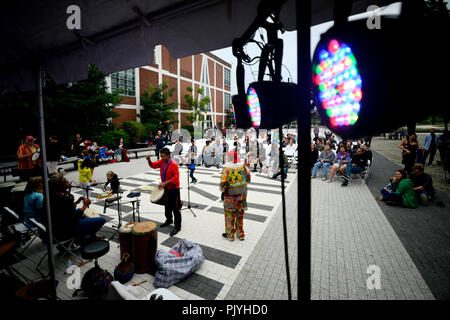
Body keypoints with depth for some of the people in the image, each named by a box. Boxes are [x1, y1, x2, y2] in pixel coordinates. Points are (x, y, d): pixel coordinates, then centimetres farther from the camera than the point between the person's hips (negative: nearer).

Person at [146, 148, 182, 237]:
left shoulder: (173, 164, -22)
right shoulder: (162, 162, 2)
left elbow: (176, 177, -26)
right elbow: (153, 165, 11)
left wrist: (165, 183, -30)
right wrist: (149, 159, -9)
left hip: (174, 189, -8)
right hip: (166, 188, 8)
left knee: (175, 208, -1)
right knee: (167, 206, 23)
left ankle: (177, 227, 9)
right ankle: (169, 220, 44)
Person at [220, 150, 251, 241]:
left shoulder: (226, 169, -17)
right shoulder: (243, 167, -4)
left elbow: (223, 184, -16)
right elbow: (248, 179, 7)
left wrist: (222, 191, 4)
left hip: (230, 197, -4)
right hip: (242, 196, 4)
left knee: (229, 215, 12)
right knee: (240, 215, 19)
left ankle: (230, 235, 26)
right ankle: (240, 234, 32)